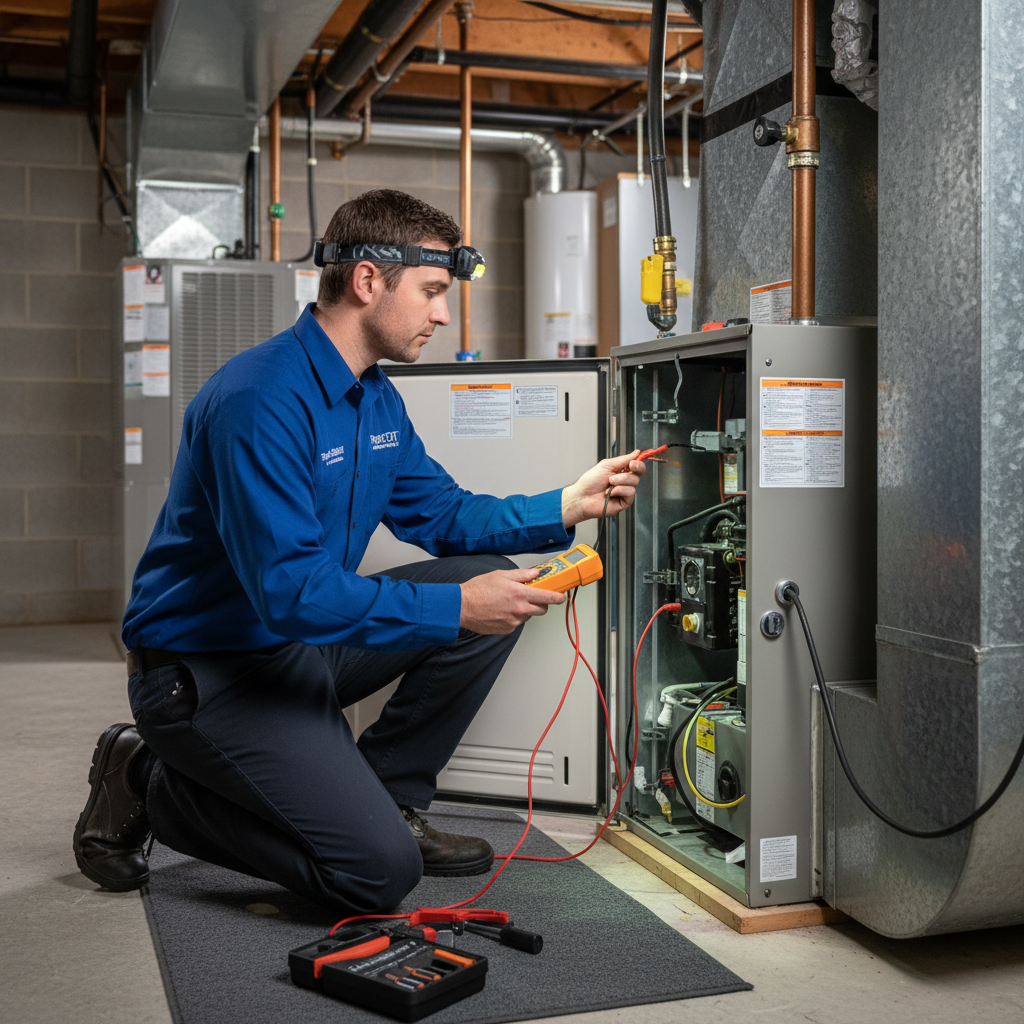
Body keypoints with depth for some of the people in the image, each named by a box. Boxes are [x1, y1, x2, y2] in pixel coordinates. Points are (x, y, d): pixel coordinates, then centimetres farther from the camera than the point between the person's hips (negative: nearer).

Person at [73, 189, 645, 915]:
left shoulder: (377, 398, 6)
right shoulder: (262, 399, -26)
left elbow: (441, 514, 12)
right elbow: (289, 590, -31)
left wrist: (567, 506, -2)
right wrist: (454, 608, -30)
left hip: (303, 638, 9)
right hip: (207, 668, -9)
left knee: (493, 580, -3)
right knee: (381, 872, -17)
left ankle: (386, 799, 8)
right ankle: (156, 789, 2)